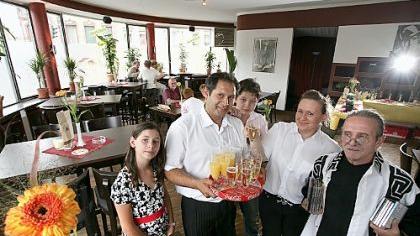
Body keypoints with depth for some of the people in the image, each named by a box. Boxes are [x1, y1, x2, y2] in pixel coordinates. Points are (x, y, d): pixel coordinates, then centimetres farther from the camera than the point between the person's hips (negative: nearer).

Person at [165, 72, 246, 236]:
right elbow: (170, 170, -16)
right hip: (197, 207, -5)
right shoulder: (183, 126, -20)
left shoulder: (237, 125, -1)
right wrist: (198, 184, -31)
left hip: (229, 202, 5)